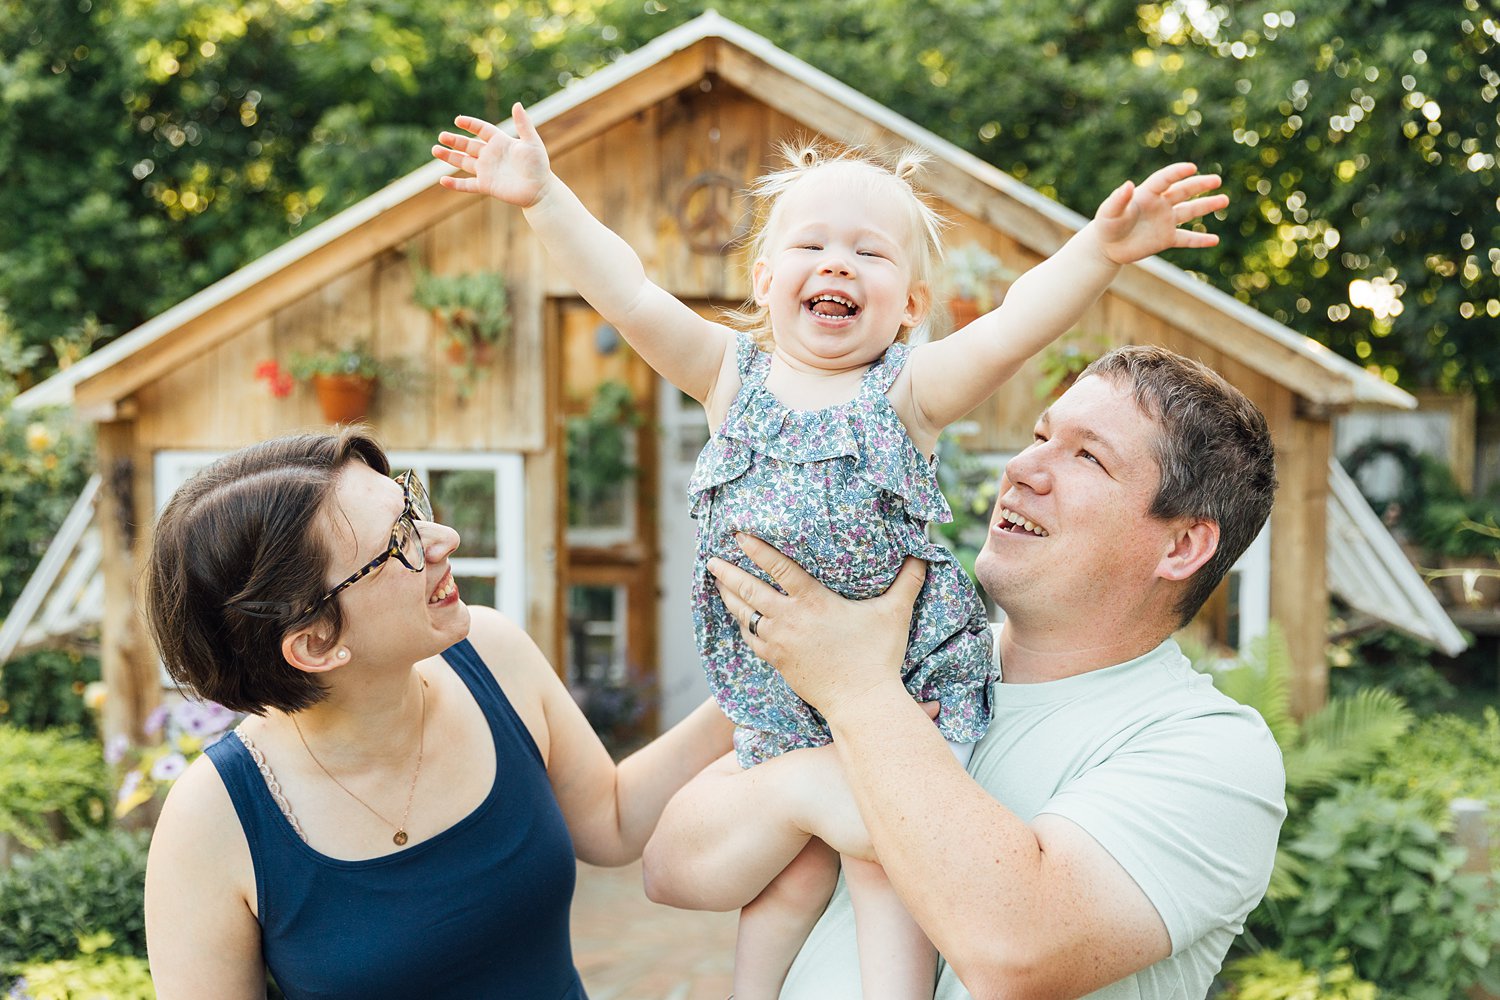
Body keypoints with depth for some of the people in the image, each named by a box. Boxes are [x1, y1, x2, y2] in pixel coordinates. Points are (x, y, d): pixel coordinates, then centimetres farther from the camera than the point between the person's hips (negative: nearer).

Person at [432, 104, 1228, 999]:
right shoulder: (733, 377, 1)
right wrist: (544, 197, -14)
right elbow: (631, 297, -7)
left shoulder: (910, 390, -6)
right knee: (793, 868, 9)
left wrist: (1100, 250, -37)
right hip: (775, 686, 2)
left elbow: (1018, 323, -21)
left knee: (885, 859, -3)